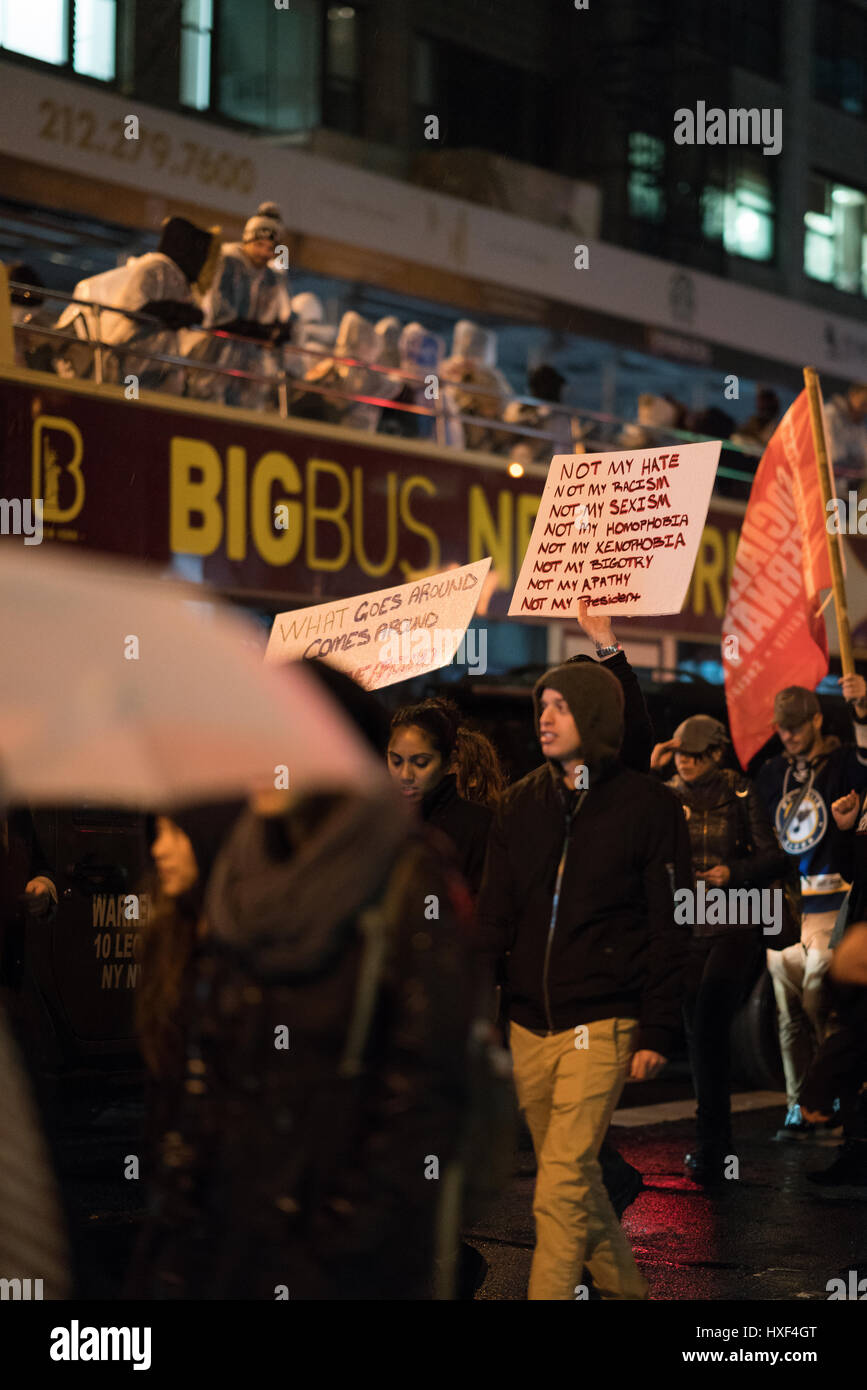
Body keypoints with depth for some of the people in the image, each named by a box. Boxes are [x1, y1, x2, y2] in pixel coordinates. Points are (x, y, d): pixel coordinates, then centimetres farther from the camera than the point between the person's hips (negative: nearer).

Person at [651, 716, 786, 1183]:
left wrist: (733, 872, -16)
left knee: (709, 1026, -16)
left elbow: (774, 858, 1)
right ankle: (718, 1138, 18)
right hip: (687, 925, 4)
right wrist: (649, 772, -13)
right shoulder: (668, 797, 7)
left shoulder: (739, 795, -1)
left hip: (735, 923, -4)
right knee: (698, 1034, 6)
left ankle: (709, 1147, -13)